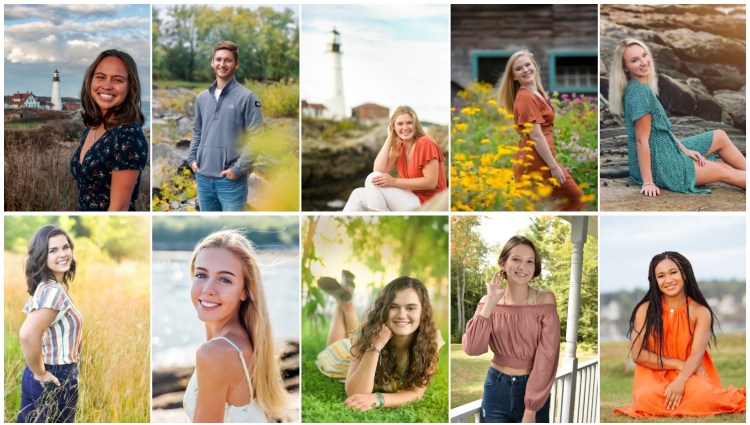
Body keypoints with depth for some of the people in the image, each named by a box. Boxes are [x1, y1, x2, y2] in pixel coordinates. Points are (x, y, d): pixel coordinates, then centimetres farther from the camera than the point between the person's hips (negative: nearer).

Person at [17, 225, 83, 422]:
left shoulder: (45, 288, 6)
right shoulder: (54, 291, -23)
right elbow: (27, 335, -35)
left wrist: (38, 370, 14)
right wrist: (40, 374, -22)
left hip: (49, 377, 9)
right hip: (56, 380, -9)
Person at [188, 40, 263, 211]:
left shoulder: (246, 97, -5)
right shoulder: (202, 98, 13)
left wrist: (239, 168, -14)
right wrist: (192, 159, 8)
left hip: (231, 180, -5)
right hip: (203, 178, 6)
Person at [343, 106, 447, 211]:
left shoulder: (426, 144, -12)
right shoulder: (399, 147, 10)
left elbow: (431, 182, -18)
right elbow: (378, 170, -4)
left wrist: (394, 181, -21)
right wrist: (389, 138, -3)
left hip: (426, 205, -8)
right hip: (411, 199, 8)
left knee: (373, 179, -17)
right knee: (359, 194, 5)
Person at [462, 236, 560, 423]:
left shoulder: (544, 300, -9)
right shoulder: (488, 302, -1)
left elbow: (546, 357, -12)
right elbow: (472, 348, -15)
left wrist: (531, 408, -16)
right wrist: (491, 302, -18)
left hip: (533, 389, -2)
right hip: (497, 387, 2)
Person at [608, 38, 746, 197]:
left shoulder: (641, 88, 5)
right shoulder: (640, 92, -24)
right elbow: (642, 139, -25)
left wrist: (684, 149, 9)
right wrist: (648, 183, -24)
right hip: (658, 165, -10)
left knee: (720, 136, 15)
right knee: (725, 172, 2)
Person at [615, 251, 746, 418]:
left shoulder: (701, 312, -3)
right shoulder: (645, 310, -2)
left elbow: (697, 354, -14)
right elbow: (637, 354, -7)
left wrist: (680, 381, -33)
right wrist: (679, 364, -13)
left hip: (689, 374, -2)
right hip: (654, 374, 2)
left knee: (702, 395, -37)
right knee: (647, 397, -33)